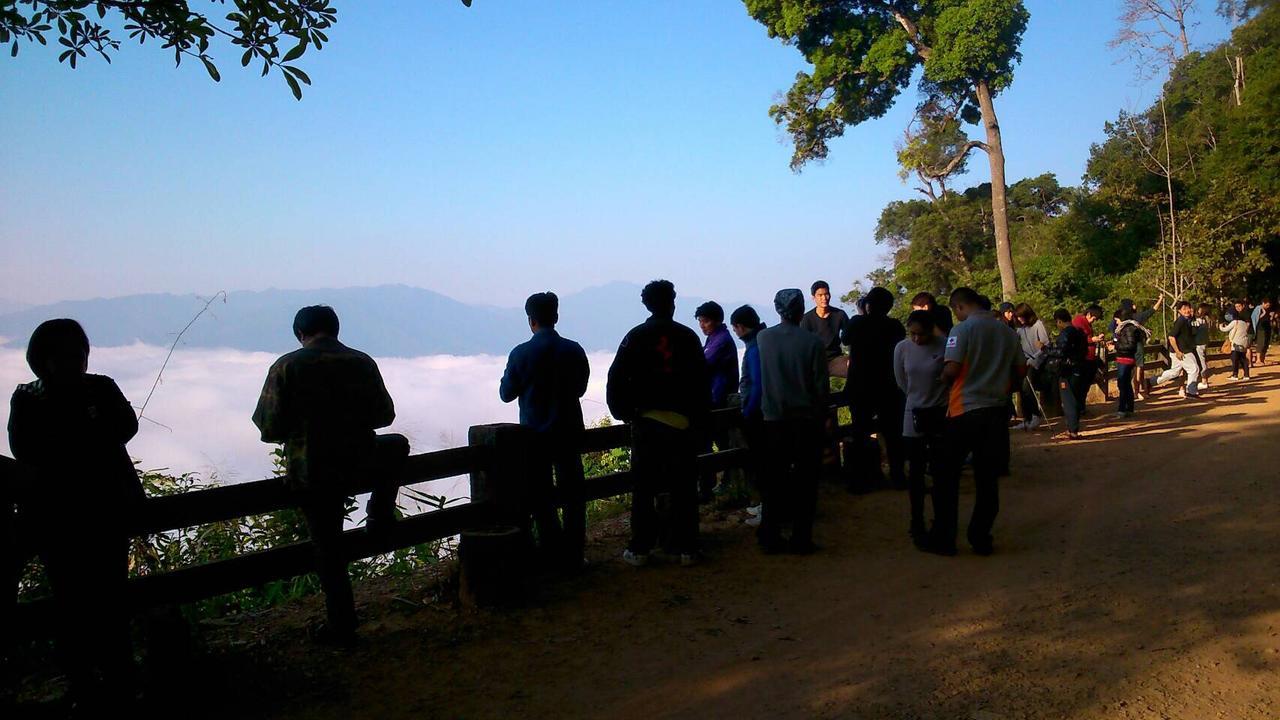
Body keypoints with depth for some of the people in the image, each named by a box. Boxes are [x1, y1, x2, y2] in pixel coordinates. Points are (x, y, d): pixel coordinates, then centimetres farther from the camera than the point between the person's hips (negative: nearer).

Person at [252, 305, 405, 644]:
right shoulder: (362, 363, -1)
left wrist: (298, 429, 13)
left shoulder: (286, 367, -9)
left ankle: (342, 628, 18)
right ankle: (380, 518, 29)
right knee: (397, 445, 33)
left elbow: (270, 427, -9)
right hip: (360, 464, 1)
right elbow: (384, 415, 6)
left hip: (309, 473, -1)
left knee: (328, 547, 13)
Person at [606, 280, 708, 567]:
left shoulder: (636, 336, 1)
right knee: (684, 489, 6)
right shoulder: (688, 337, 3)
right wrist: (701, 420, 7)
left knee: (644, 488, 5)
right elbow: (702, 382, 1)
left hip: (646, 422, 0)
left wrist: (623, 413, 7)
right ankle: (687, 549, 10)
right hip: (683, 422, 1)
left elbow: (616, 379, -4)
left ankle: (640, 549, 6)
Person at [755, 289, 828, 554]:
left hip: (774, 420, 2)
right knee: (805, 481, 6)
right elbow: (821, 385, -6)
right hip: (806, 420, -2)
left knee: (774, 479, 10)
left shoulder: (763, 338, -3)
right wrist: (822, 416, 6)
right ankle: (800, 539, 7)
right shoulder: (812, 342, -10)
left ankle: (769, 537, 11)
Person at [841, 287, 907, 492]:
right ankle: (897, 477, 15)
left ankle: (859, 480, 5)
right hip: (887, 388, 1)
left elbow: (844, 340, 9)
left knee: (860, 432, 6)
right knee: (892, 432, 12)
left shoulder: (856, 323, -10)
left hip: (859, 388, -1)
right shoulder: (895, 326, -8)